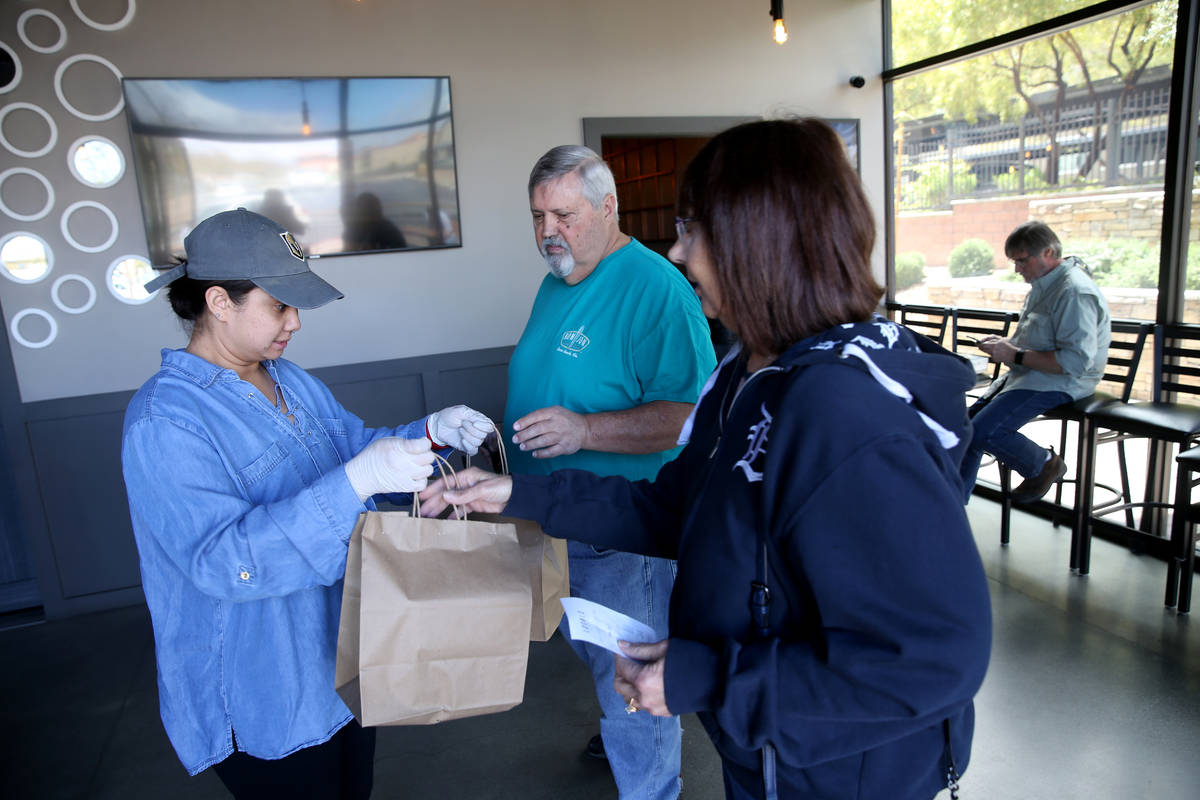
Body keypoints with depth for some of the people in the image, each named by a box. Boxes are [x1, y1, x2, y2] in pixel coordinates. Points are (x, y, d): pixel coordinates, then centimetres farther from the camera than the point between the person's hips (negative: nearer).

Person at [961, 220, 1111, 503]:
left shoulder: (1074, 292, -19)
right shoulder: (1043, 283, 13)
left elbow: (1077, 361, -26)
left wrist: (1015, 355, -22)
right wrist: (1004, 343, 7)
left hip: (1059, 383, -10)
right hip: (1026, 375, 10)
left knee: (983, 431, -23)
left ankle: (1045, 464, 5)